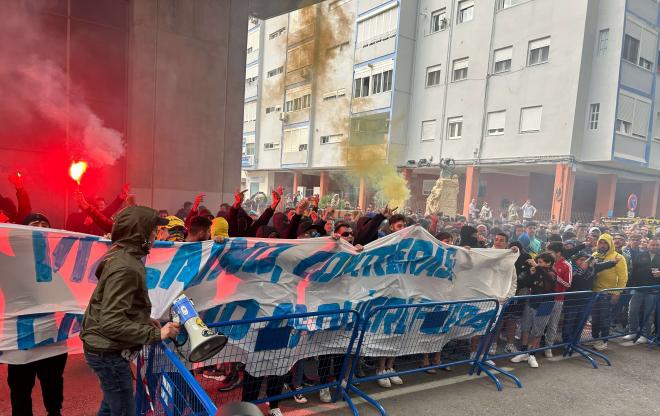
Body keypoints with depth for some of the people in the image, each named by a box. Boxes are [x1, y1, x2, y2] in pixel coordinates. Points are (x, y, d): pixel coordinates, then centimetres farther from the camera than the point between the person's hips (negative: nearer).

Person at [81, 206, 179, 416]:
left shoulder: (123, 257, 6)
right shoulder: (124, 267, -26)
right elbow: (111, 323, -30)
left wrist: (144, 321, 6)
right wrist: (156, 334, -27)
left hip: (107, 348, 10)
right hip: (108, 351, -10)